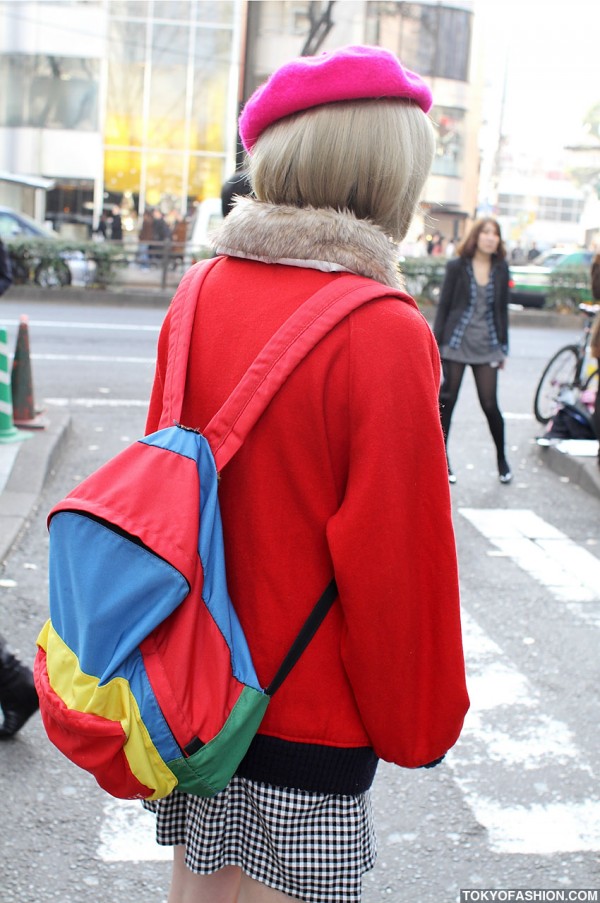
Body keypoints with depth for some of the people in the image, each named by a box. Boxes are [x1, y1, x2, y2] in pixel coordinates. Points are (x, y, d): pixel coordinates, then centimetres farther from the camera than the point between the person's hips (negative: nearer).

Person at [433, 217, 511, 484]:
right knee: (447, 402, 4)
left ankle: (502, 459, 17)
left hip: (486, 346, 2)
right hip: (457, 342, -2)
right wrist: (437, 342, -5)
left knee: (490, 404, 0)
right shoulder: (457, 266, -1)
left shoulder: (501, 269, 6)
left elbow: (501, 309, 11)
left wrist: (502, 347, 11)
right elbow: (443, 305, 0)